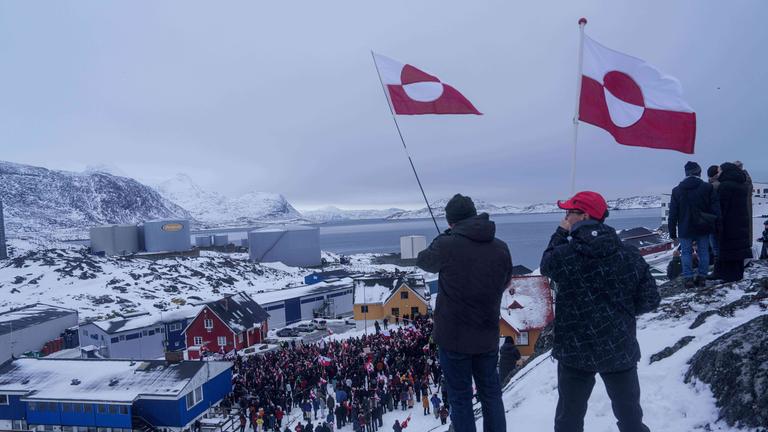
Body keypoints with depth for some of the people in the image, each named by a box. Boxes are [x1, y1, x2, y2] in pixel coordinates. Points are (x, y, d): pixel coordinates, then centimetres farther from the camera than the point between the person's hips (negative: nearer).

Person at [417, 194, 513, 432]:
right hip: (488, 336, 4)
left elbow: (423, 261, 4)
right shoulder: (501, 248, -4)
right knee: (491, 394, 19)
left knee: (460, 398, 10)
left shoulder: (446, 245, -17)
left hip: (453, 336, -4)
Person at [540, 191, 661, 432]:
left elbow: (546, 265, 8)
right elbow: (650, 301, -3)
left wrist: (560, 234, 10)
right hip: (620, 351, 2)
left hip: (575, 352, -1)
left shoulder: (563, 255, -15)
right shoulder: (630, 256, -8)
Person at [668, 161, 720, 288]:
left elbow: (673, 213, 2)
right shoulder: (708, 188, -2)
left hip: (685, 229, 0)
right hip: (703, 229, 1)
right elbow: (715, 209, -3)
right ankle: (702, 277, 11)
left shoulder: (677, 190, 0)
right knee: (703, 252, 10)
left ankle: (688, 278, -2)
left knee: (686, 253, 4)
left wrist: (672, 232, 6)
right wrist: (715, 225, 4)